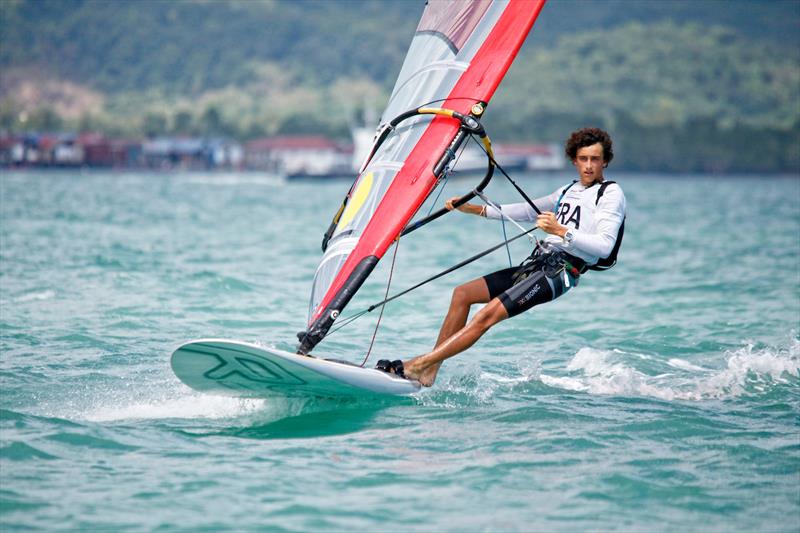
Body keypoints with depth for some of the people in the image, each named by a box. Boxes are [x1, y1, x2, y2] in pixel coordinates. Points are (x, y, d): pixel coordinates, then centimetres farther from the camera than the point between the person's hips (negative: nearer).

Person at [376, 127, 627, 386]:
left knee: (489, 314, -21)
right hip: (537, 264, 9)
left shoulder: (611, 194, -3)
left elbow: (604, 246, -17)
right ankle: (429, 372, 1)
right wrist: (474, 208, 21)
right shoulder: (568, 191, 23)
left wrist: (560, 231, -27)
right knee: (463, 293, 3)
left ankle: (417, 366, -24)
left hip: (561, 272, -9)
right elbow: (527, 210, 28)